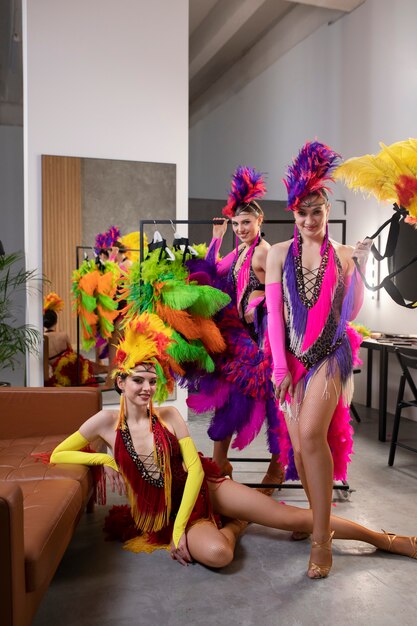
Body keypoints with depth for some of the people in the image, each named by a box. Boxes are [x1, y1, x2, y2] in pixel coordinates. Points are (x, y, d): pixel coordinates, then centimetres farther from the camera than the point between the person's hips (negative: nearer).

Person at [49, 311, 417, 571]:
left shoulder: (170, 417, -6)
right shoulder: (106, 422, -7)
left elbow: (195, 469, -11)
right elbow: (57, 456, -1)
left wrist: (180, 526, -20)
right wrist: (104, 459, -14)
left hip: (201, 489, 1)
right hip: (162, 512, 0)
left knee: (294, 516, -10)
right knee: (217, 553, -35)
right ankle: (235, 526, 2)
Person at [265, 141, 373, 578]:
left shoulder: (342, 256, 3)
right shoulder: (280, 254, 4)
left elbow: (350, 313, 1)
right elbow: (274, 312, 0)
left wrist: (360, 265, -5)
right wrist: (281, 366, -5)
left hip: (330, 356, -2)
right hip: (291, 358, 2)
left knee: (311, 434, -21)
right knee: (299, 446, 4)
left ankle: (320, 536, -8)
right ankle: (321, 522, 26)